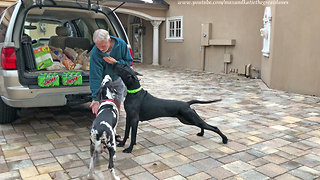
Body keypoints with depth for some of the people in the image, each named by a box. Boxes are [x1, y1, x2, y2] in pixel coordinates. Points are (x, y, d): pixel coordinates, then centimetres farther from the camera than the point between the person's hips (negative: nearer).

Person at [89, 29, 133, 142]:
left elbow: (129, 61, -10)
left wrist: (116, 62, -30)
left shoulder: (121, 44, -22)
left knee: (117, 107, 9)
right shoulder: (95, 53, -29)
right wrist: (95, 97, -35)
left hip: (117, 79, 3)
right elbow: (95, 77, -30)